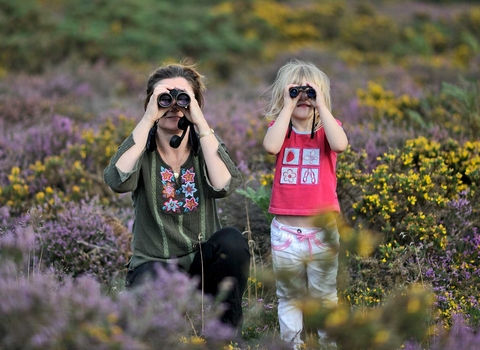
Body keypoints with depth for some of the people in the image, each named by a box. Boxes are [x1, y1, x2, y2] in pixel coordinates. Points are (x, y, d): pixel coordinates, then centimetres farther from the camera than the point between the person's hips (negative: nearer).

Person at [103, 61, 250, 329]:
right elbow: (118, 181, -25)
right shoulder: (142, 148, -1)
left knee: (232, 240, -32)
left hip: (202, 263, 2)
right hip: (153, 264, -2)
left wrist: (200, 122, -21)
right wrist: (148, 120, -23)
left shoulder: (206, 145, 2)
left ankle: (226, 325, -8)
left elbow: (224, 185, -21)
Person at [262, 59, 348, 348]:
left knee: (325, 295, 10)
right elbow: (271, 147, -22)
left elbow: (340, 145, -24)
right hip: (285, 230, 1)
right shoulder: (280, 129, 2)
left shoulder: (328, 129, 1)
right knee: (289, 296, 12)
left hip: (323, 229, -1)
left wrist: (321, 105, -19)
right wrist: (287, 107, -17)